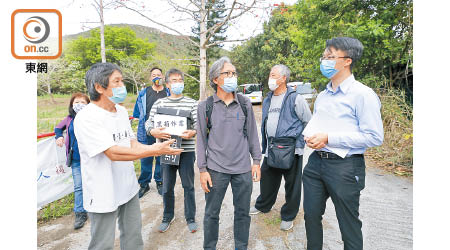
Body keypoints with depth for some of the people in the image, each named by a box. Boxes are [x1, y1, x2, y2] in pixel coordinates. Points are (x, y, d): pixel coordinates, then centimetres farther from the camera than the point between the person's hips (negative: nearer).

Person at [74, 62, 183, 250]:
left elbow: (133, 145, 6)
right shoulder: (86, 118, -20)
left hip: (128, 187, 7)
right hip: (104, 194, -7)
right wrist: (154, 151, -28)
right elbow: (114, 153, -28)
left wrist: (155, 147, -13)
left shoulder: (122, 111, 6)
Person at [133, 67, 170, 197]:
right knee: (145, 159, 5)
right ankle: (144, 184, 21)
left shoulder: (169, 93, 5)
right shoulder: (143, 93, 7)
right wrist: (143, 121, 8)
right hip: (146, 134, 0)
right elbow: (137, 113, 15)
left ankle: (159, 182, 27)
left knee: (161, 159, 9)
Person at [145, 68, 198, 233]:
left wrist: (192, 132, -24)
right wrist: (153, 131, -18)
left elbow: (198, 124, -3)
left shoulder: (192, 103, 2)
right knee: (167, 187, 12)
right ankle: (168, 217, 33)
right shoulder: (159, 103, 7)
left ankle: (190, 218, 26)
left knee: (188, 185, 8)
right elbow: (149, 122, 4)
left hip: (187, 150, -1)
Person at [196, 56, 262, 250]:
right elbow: (201, 139, 1)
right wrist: (203, 170, -1)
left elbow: (252, 133, 9)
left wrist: (256, 161, 7)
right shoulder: (205, 106, -2)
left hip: (243, 168, 2)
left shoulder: (245, 103, 3)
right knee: (211, 213, 11)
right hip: (216, 169, -1)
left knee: (243, 212, 14)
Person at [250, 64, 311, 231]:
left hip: (290, 147, -6)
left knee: (292, 184, 6)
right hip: (271, 147, 6)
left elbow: (309, 122, 0)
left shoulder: (295, 99, -7)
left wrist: (299, 139, 3)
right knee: (267, 178, 18)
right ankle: (262, 206, 41)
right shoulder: (267, 100, 14)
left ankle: (288, 216, 25)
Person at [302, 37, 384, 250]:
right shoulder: (322, 96, 13)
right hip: (316, 161, 7)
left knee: (348, 223, 9)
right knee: (311, 215, 16)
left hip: (344, 166, -7)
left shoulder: (362, 94, -10)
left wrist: (328, 138, -19)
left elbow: (374, 137, -15)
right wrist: (310, 137, -1)